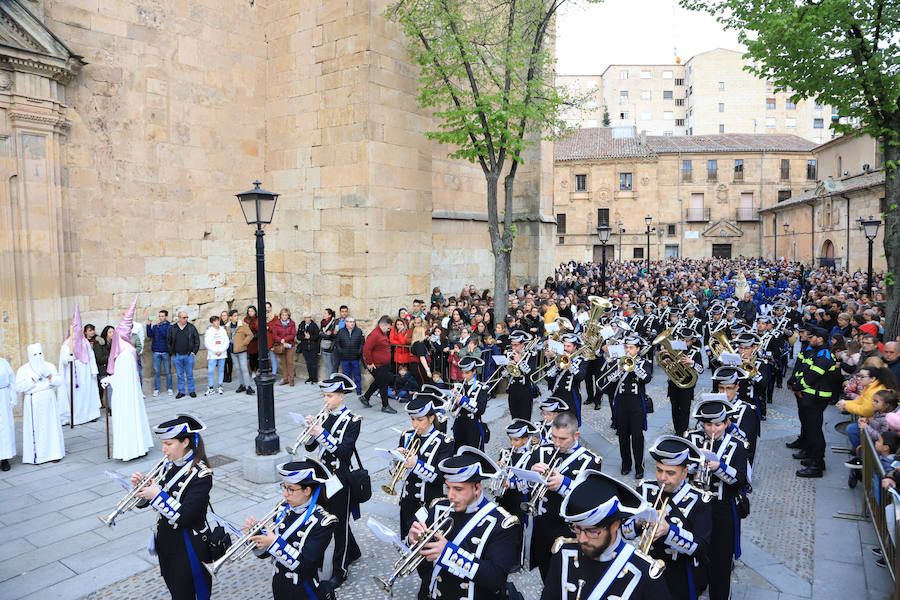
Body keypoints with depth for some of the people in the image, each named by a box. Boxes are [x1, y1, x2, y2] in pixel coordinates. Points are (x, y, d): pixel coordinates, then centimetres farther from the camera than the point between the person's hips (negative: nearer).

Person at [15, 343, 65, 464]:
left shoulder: (50, 366, 8)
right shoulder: (23, 370, 1)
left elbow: (60, 382, 5)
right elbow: (19, 387, -10)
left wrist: (50, 377, -12)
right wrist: (33, 378, -16)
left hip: (48, 401, 2)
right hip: (33, 403, -2)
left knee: (51, 426, 4)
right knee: (35, 428, -2)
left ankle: (53, 452, 11)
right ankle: (36, 455, 6)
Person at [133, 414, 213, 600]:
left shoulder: (201, 474, -23)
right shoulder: (171, 465, 1)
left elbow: (185, 517, -27)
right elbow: (148, 500, 9)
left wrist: (158, 495, -24)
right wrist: (141, 486, -10)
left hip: (188, 547, -7)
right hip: (166, 541, 7)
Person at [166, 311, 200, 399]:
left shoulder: (191, 327, 2)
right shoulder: (172, 328, 4)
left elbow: (197, 340, 5)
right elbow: (168, 342, 11)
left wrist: (194, 352, -2)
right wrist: (172, 353, 4)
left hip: (189, 355, -1)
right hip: (177, 356, 1)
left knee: (190, 374, 4)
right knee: (180, 375, 8)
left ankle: (191, 391, 13)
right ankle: (181, 391, 17)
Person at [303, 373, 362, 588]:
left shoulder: (352, 420, -13)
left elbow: (344, 451, -23)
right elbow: (310, 447, 3)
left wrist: (322, 434, -30)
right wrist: (310, 429, -15)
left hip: (340, 477, -7)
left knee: (339, 522, 4)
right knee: (332, 516, 20)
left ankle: (340, 569, 18)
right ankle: (352, 552, 41)